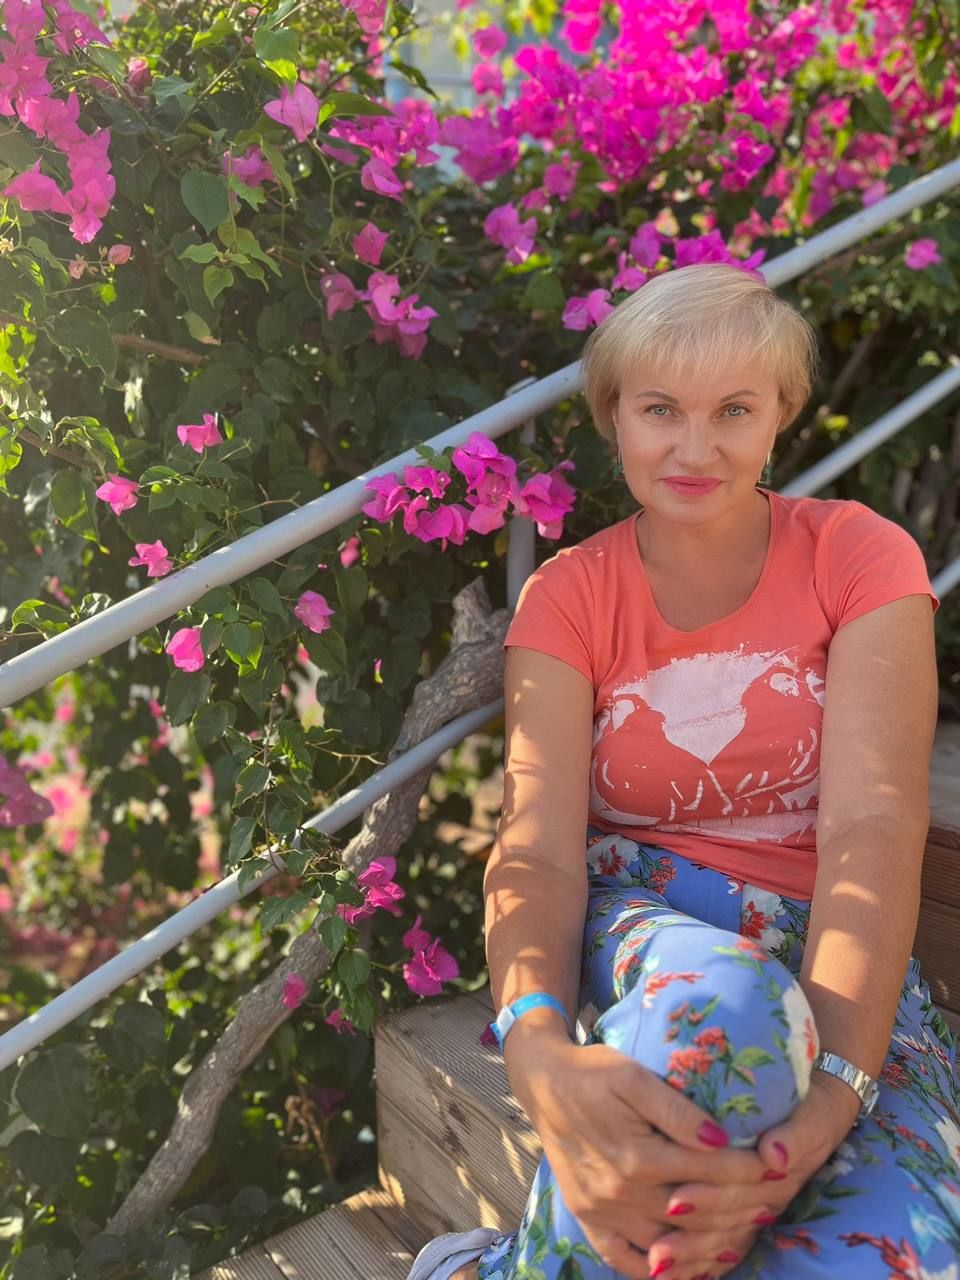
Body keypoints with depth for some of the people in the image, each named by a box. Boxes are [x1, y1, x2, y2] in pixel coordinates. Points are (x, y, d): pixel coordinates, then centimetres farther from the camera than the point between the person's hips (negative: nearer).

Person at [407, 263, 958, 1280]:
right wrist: (540, 1054, -35)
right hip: (634, 920, 0)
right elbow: (537, 844, -12)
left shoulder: (860, 558, -1)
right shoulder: (569, 595, 2)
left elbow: (874, 827, -15)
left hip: (827, 956, 1)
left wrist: (825, 1100, -32)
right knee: (725, 1003, -39)